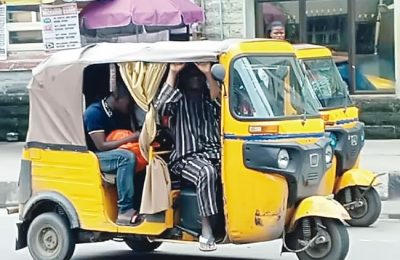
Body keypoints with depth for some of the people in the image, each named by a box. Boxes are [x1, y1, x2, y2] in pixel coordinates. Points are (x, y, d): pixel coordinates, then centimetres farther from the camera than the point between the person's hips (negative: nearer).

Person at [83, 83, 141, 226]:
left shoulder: (120, 114, 8)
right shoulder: (94, 112, -18)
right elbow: (101, 146, -24)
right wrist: (131, 138, -25)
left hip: (112, 156, 8)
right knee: (127, 157, -34)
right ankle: (125, 211, -35)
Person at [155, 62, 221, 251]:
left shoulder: (207, 96, 21)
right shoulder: (178, 97, 14)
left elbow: (219, 101, -2)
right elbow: (161, 107, -8)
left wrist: (208, 74, -11)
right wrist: (172, 73, -6)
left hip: (213, 151, 4)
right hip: (187, 156, -4)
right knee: (207, 172, -36)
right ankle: (206, 230, -38)